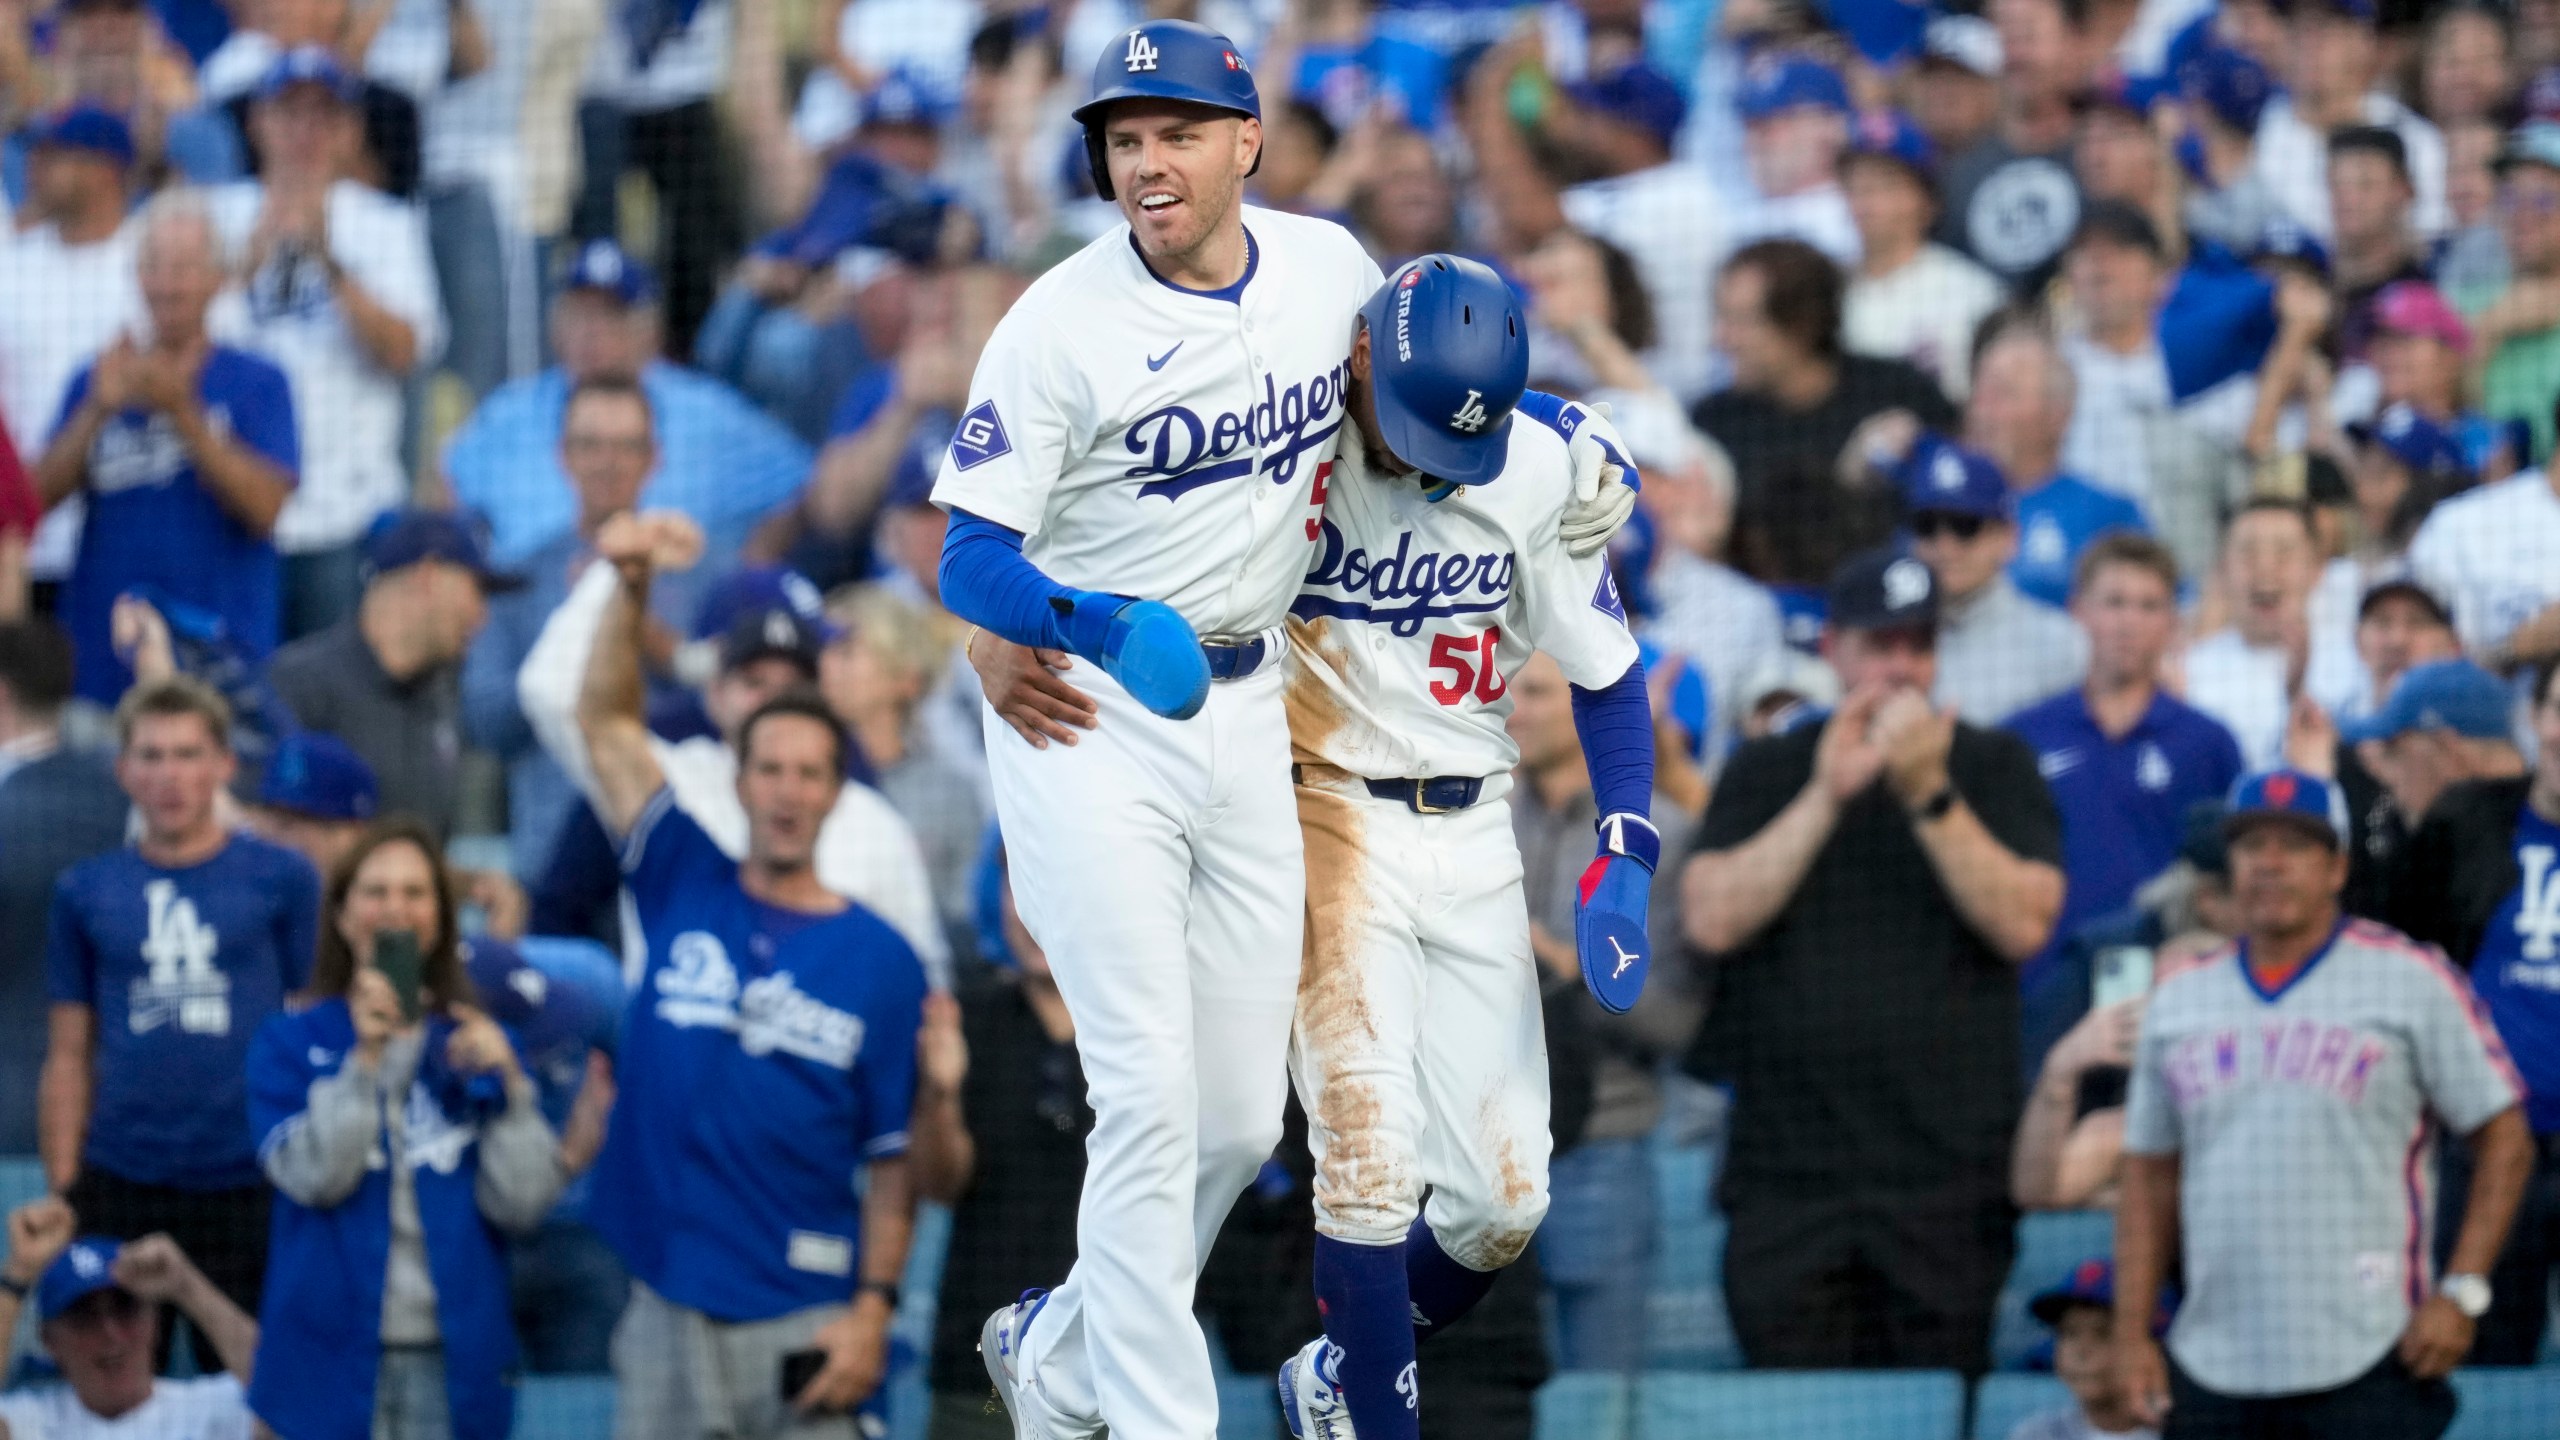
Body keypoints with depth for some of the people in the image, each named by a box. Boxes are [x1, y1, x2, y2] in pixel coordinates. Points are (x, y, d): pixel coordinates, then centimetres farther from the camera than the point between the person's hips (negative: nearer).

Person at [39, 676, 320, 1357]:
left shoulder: (279, 879, 3)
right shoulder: (86, 891, 8)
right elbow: (68, 1057, 11)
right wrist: (62, 1190, 5)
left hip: (248, 1187, -2)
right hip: (121, 1190, 2)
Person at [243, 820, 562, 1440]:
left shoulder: (477, 1045, 11)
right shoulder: (291, 1043, 6)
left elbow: (521, 1204, 1)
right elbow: (311, 1176, -10)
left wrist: (508, 1083, -11)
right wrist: (365, 1058, -18)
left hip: (452, 1362, 1)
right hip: (333, 1359, -1)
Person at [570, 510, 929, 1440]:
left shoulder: (883, 961, 4)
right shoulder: (684, 888, 9)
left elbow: (894, 1157, 2)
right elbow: (605, 724, 3)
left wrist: (875, 1308, -7)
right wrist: (631, 588, -12)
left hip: (810, 1316, -2)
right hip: (668, 1312, 2)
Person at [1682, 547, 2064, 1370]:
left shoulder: (1993, 767, 9)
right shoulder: (1767, 771, 12)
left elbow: (2025, 924, -5)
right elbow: (1711, 921, -3)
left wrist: (1929, 796, -12)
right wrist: (1826, 797, -9)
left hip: (1947, 1172, -1)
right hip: (1787, 1170, 1)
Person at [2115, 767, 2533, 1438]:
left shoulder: (2410, 981, 0)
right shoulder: (2178, 1001, 13)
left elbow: (2505, 1138, 0)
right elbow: (2149, 1176, 17)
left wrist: (2461, 1293, -10)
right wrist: (2132, 1333, 9)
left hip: (2366, 1362, -5)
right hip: (2211, 1370, 5)